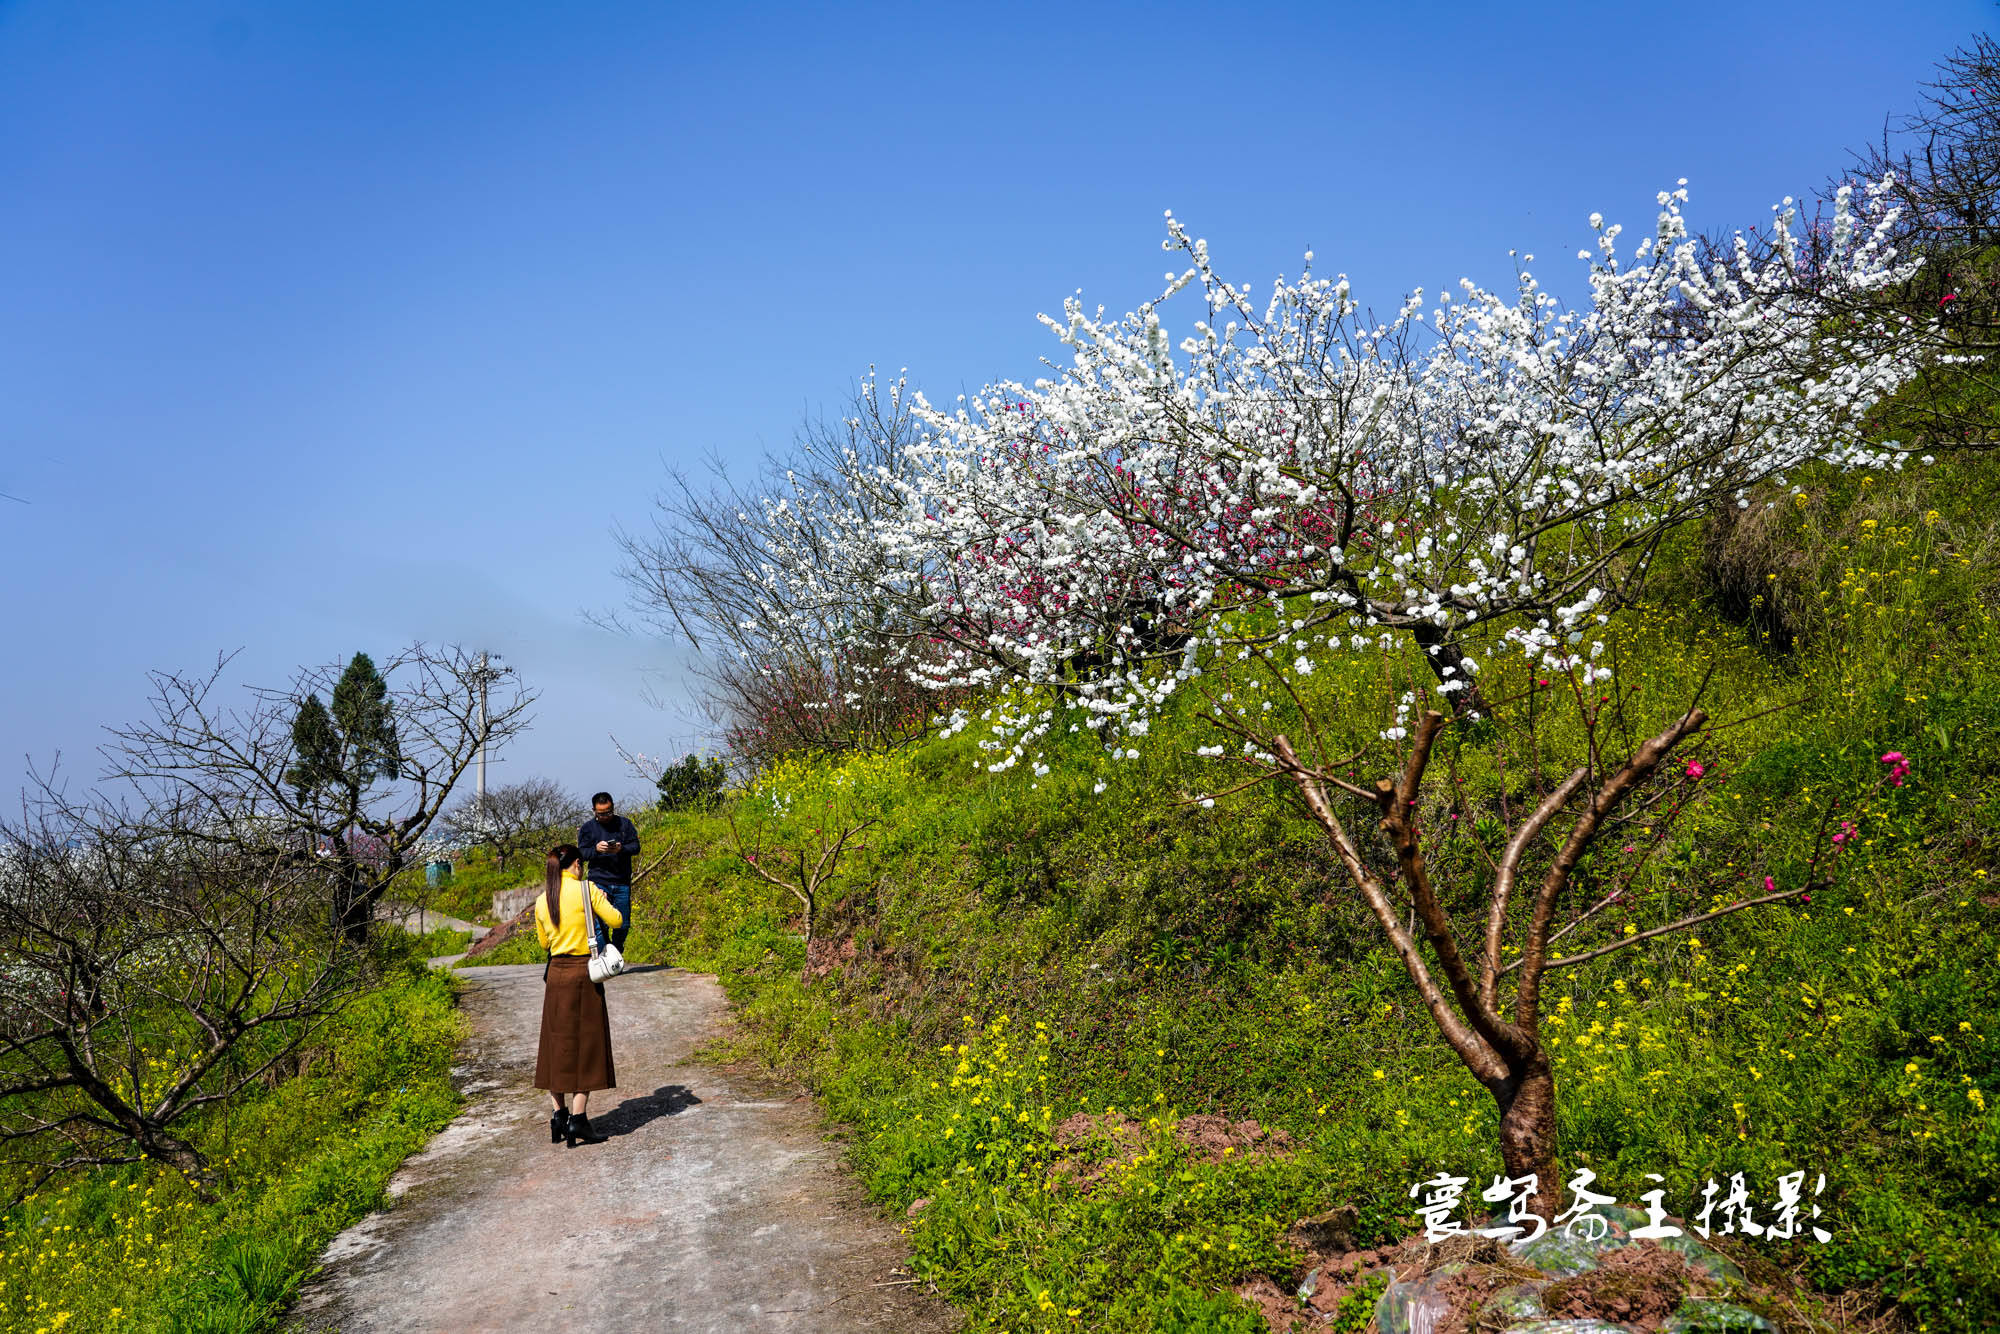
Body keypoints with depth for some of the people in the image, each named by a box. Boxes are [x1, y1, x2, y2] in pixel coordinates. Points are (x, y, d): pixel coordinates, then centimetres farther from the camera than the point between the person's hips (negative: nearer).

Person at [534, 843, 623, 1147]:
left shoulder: (542, 901, 7)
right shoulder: (586, 889, -8)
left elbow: (544, 942, 17)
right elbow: (616, 920, -10)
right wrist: (601, 903, 8)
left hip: (555, 975, 5)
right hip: (583, 973, -5)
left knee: (557, 1044, 13)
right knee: (585, 1044, 1)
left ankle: (558, 1115, 14)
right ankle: (578, 1119, -3)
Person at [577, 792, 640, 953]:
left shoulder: (624, 823, 8)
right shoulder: (587, 828, 5)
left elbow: (636, 846, 4)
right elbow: (582, 854, 1)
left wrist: (621, 849, -17)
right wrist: (596, 849, -19)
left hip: (622, 881, 2)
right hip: (599, 882, -2)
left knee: (623, 925, 7)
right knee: (600, 925, -11)